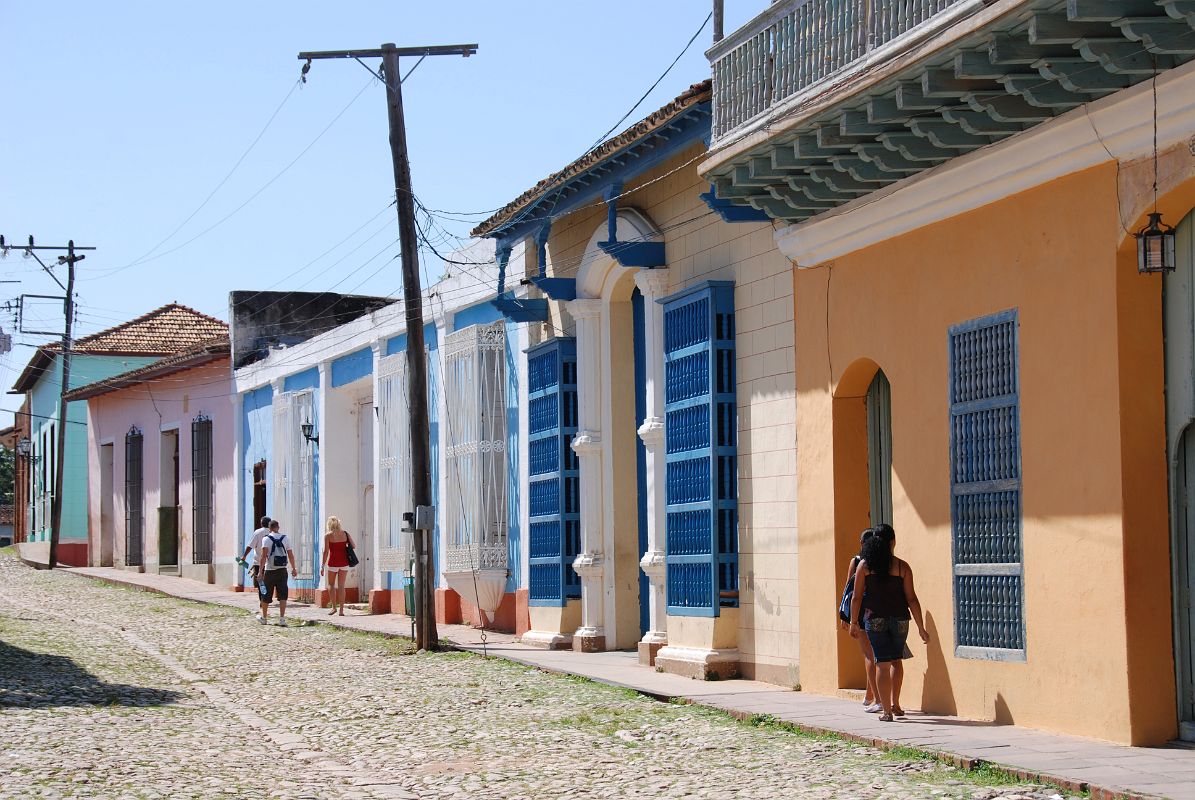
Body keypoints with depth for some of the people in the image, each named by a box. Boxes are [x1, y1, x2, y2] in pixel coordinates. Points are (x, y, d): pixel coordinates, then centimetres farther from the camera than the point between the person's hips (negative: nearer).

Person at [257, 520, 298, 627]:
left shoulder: (267, 539, -5)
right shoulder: (286, 538, 4)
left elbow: (263, 555, -15)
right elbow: (290, 555, 6)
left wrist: (260, 571, -17)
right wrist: (294, 569, 18)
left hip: (270, 571, -2)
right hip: (282, 570, 2)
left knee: (266, 596, 12)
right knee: (283, 595, 0)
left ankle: (264, 618, 25)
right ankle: (282, 618, -13)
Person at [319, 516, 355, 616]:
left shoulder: (328, 535, -6)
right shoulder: (345, 533, 2)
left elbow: (326, 551, -10)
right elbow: (353, 546, 6)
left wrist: (323, 566, -7)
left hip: (333, 562, -3)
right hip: (344, 562, 3)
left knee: (331, 584, 15)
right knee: (341, 585, 5)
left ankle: (334, 607, 6)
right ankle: (341, 610, 1)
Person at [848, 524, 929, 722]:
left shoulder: (864, 565, -1)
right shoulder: (902, 567, -2)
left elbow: (856, 597, 0)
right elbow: (911, 599, -3)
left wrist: (854, 623, 10)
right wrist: (921, 628, 2)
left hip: (874, 619, 0)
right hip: (899, 619, 1)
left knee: (882, 663, 3)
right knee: (897, 660, 21)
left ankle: (887, 711, 1)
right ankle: (895, 704, 23)